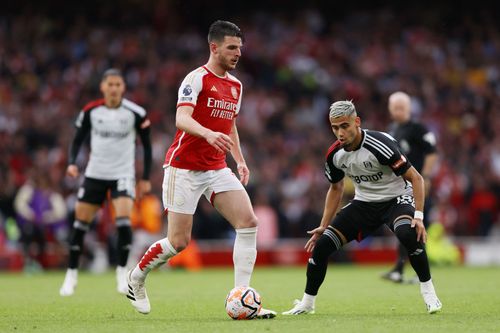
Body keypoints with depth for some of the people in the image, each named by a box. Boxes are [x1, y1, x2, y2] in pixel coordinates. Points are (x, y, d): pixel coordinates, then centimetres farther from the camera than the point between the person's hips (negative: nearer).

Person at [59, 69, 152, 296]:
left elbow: (146, 145, 3)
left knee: (123, 221, -20)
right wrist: (72, 163, -12)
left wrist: (146, 178, 1)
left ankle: (122, 271, -3)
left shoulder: (136, 113, -8)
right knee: (80, 223, 3)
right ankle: (71, 274, 17)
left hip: (123, 174, -2)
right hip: (95, 173, 2)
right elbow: (78, 139, 6)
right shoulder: (90, 111, -5)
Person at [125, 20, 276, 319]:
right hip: (184, 168, -7)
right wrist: (209, 134, -43)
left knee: (249, 222, -12)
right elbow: (182, 118, -25)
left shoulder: (236, 86, 13)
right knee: (179, 242, -4)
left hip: (217, 169, 7)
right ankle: (136, 277, 24)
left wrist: (240, 160, 16)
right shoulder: (197, 79, -11)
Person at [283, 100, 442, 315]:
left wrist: (418, 216, -31)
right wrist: (323, 226, 10)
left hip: (396, 199, -5)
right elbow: (336, 188, 12)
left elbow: (415, 178, -22)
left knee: (408, 234, -38)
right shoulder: (335, 154, -9)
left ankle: (428, 291, -18)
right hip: (364, 203, 5)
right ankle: (307, 303, 12)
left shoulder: (379, 145, -27)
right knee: (322, 245, -8)